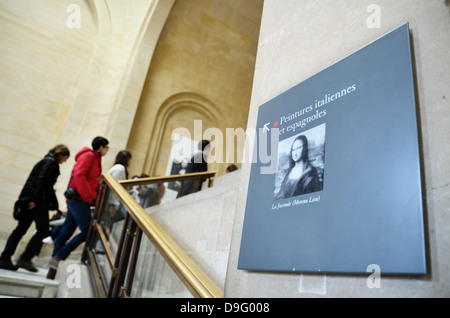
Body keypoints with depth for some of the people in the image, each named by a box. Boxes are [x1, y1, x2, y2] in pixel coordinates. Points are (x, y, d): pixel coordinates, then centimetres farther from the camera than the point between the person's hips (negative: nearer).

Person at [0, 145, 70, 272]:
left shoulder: (47, 161, 23)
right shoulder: (51, 162, -5)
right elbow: (40, 180, -16)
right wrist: (35, 199, -22)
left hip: (31, 199, 10)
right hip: (39, 200, -10)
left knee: (21, 228, 8)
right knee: (43, 229, -7)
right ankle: (25, 259, -7)